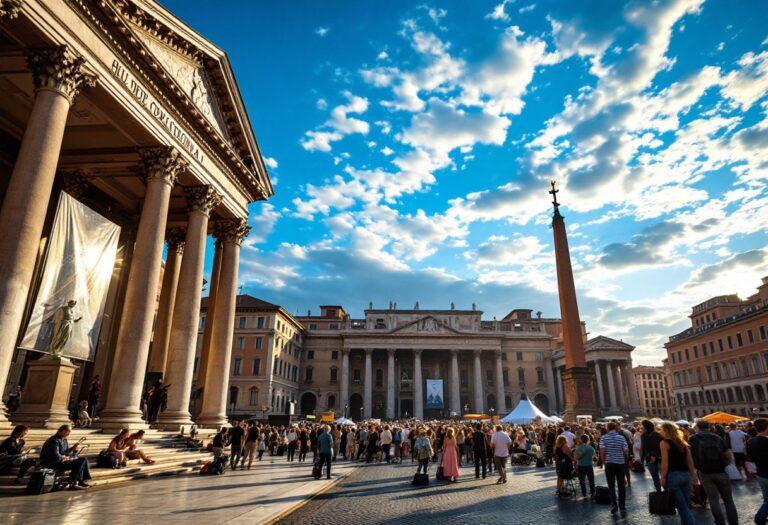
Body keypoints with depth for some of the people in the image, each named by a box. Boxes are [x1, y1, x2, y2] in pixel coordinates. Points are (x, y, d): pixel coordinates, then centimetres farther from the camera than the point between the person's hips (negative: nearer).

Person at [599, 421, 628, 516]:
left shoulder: (604, 438, -6)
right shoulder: (621, 438, -2)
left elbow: (602, 451, -13)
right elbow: (626, 451, -5)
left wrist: (603, 462, 0)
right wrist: (624, 459, 16)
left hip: (609, 463, -1)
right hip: (621, 463, 2)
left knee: (611, 485, 8)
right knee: (621, 485, 10)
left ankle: (614, 503, -8)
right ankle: (622, 507, 13)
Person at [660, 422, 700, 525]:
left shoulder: (664, 443, -4)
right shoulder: (683, 443, 13)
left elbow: (665, 462, -11)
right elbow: (690, 461, 12)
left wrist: (663, 477, -9)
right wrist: (693, 475, 17)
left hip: (673, 476, -6)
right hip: (686, 475, 6)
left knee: (682, 507, -3)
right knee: (686, 506, 15)